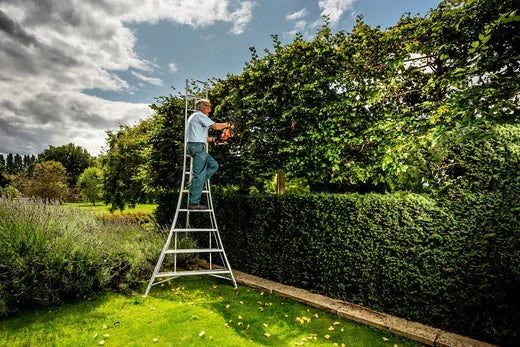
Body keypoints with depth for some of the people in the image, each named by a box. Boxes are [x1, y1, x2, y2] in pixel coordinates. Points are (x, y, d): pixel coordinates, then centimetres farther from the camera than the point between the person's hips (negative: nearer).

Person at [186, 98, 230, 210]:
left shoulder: (194, 117, 26)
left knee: (214, 165, 11)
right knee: (199, 174, -9)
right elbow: (216, 126, -14)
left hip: (198, 147, 10)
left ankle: (196, 183, 6)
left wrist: (212, 139, 19)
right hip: (197, 146, -10)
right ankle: (193, 203, -6)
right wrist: (226, 124, 3)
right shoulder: (200, 115, -6)